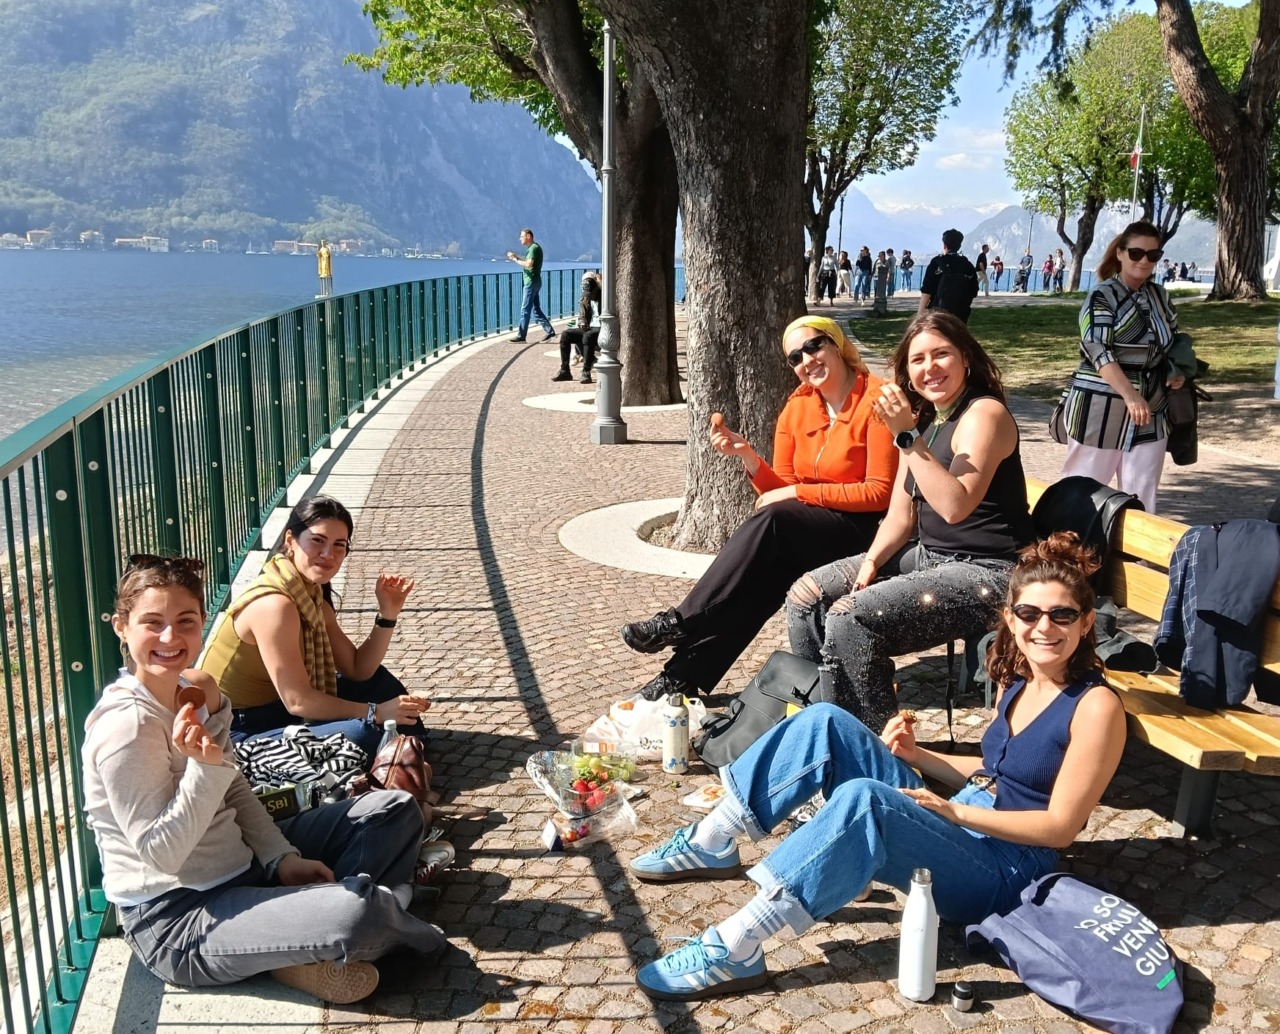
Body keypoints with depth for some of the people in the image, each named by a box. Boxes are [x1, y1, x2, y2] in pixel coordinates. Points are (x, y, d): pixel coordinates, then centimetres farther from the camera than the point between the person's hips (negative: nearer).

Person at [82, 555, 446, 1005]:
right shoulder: (126, 727, -22)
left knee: (397, 809, 8)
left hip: (241, 868, 9)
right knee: (357, 914, -32)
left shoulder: (195, 694, 5)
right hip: (176, 920, -9)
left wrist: (282, 858, 1)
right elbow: (161, 854, -23)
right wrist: (204, 766, -33)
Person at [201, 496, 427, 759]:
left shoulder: (312, 596, 3)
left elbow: (358, 670, 5)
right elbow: (297, 701, -24)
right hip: (238, 735, -10)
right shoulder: (274, 605, -25)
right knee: (362, 734, -25)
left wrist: (387, 614, -6)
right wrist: (375, 713, -20)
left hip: (275, 708, 10)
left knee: (376, 680, 12)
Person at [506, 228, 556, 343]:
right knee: (536, 309, 11)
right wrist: (516, 257, 9)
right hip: (533, 282, 10)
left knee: (525, 310, -5)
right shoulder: (533, 247, 17)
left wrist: (515, 260, -14)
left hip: (531, 282, -10)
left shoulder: (534, 248, -14)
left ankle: (521, 336, -2)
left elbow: (528, 264, -24)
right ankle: (550, 331, 10)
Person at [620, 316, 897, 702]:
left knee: (772, 522, -30)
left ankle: (682, 622, -26)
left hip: (862, 529, -5)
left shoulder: (875, 399, -11)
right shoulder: (797, 406, 7)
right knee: (762, 572, -24)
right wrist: (747, 456, -12)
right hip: (805, 527, 5)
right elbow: (781, 490, 6)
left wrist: (799, 492, -16)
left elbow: (880, 492, -15)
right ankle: (685, 675, -22)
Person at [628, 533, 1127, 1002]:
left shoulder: (1096, 705, -14)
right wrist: (915, 755, 5)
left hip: (999, 871, -8)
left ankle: (734, 951, -34)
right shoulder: (1018, 681, 9)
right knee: (825, 723, -8)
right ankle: (712, 845, -3)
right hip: (950, 822, 8)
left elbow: (1059, 826, -15)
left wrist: (954, 811, -19)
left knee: (862, 799, -37)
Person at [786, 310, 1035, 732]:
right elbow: (902, 515, 12)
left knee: (850, 620, -26)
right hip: (927, 555, 9)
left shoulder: (984, 413, -14)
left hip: (985, 572, -9)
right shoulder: (924, 418, 13)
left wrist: (908, 436, -27)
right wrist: (870, 562, -4)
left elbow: (954, 506, -27)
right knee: (807, 595, 1)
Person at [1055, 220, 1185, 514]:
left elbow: (1173, 342, 26)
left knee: (1141, 497, 5)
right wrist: (1130, 395, -31)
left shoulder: (1160, 297, 11)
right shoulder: (1102, 296, -8)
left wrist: (1177, 372, 4)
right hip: (1100, 407, -5)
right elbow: (1098, 351, -19)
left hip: (1150, 411, 6)